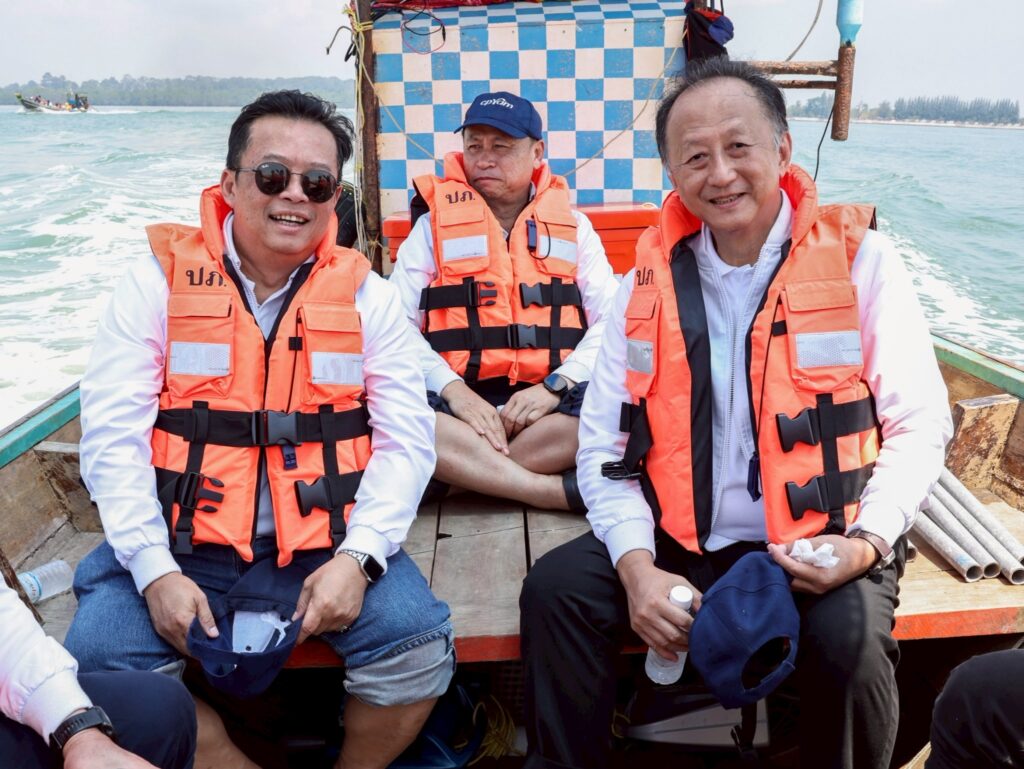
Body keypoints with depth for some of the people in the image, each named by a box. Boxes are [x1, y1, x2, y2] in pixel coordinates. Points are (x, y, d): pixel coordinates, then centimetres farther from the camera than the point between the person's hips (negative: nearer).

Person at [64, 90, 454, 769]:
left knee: (420, 646, -20)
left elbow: (407, 441, -2)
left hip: (327, 538, 0)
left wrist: (357, 558, -16)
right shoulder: (159, 281, 2)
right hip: (182, 539, 1)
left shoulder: (366, 294, 4)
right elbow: (113, 437, -2)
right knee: (102, 660, -21)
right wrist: (155, 569, -14)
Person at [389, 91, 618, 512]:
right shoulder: (434, 224, 12)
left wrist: (556, 385, -13)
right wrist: (453, 389, -16)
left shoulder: (572, 226, 15)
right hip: (458, 401, 0)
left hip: (549, 402, 1)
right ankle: (565, 491, -29)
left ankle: (465, 472, -22)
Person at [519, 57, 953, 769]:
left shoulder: (860, 258, -4)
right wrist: (637, 569, -12)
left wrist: (868, 541, -18)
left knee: (848, 637, -29)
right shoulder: (651, 278, 3)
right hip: (681, 544, 3)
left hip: (821, 546, -2)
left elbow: (919, 426, -2)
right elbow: (605, 448, 2)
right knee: (556, 589, -16)